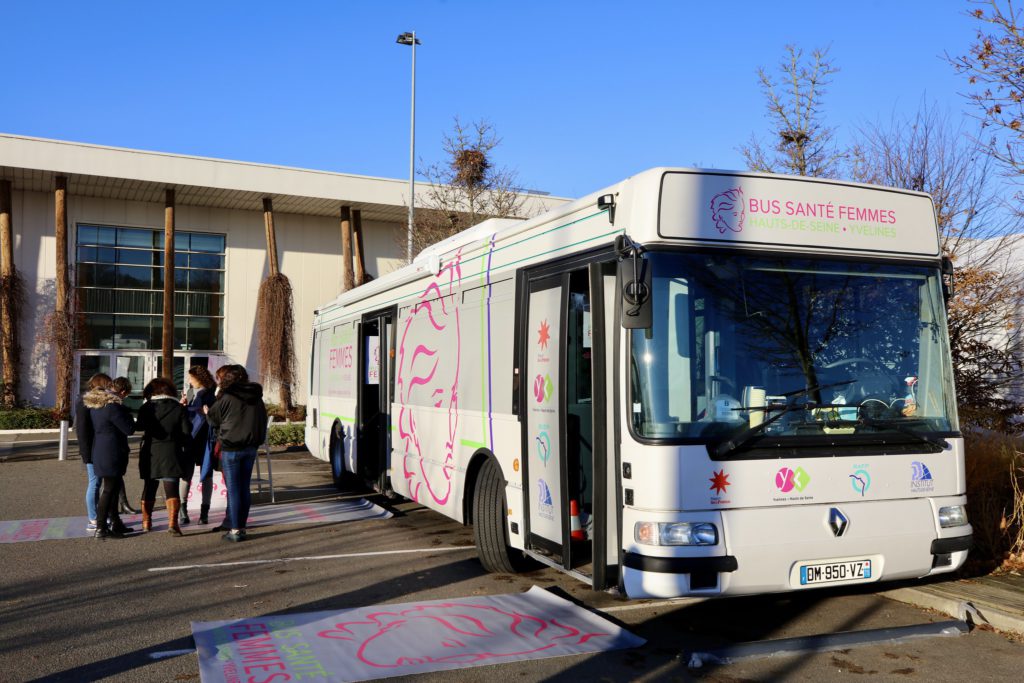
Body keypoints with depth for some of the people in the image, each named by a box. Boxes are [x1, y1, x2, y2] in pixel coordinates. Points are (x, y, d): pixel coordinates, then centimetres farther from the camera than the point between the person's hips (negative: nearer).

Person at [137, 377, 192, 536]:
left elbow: (140, 426, 6)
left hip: (150, 453, 2)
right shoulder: (179, 408, -2)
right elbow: (186, 433, -2)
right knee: (172, 489, -3)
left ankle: (146, 521, 27)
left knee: (149, 487, 16)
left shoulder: (146, 408, 0)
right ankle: (172, 522, -16)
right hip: (172, 454, -1)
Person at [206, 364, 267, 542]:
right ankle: (241, 527, 17)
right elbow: (262, 420, 13)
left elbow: (213, 419, 2)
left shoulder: (226, 398, -11)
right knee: (244, 488, 12)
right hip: (250, 447, 6)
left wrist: (207, 412, 22)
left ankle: (235, 530, 0)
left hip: (230, 448, -6)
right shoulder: (256, 397, 7)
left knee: (233, 489, -1)